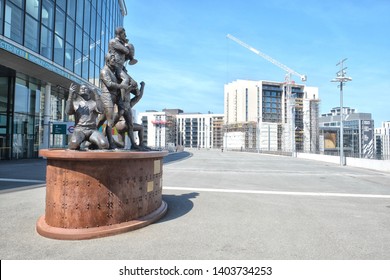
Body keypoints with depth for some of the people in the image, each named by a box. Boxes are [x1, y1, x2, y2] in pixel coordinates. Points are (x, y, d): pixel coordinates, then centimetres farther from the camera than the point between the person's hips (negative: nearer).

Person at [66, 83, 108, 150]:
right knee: (74, 144, -36)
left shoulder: (94, 102, 11)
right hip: (79, 130, 0)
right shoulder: (75, 103, 13)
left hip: (92, 130, 1)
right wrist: (70, 95, -12)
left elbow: (100, 110, -11)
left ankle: (93, 145, 4)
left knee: (104, 144, -29)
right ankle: (76, 146, 1)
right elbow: (68, 112, -7)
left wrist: (96, 96, -15)